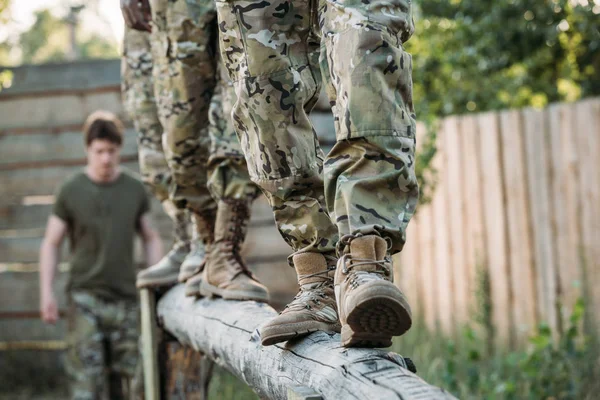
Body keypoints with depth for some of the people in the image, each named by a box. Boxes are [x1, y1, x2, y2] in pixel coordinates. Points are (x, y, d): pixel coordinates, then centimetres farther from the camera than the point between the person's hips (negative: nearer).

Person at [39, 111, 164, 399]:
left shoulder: (135, 190, 7)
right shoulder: (70, 191, 0)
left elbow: (151, 239, 15)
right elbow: (51, 243, 4)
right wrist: (46, 292, -4)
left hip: (125, 298, 3)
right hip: (85, 297, -2)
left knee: (122, 376, 4)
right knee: (85, 377, -10)